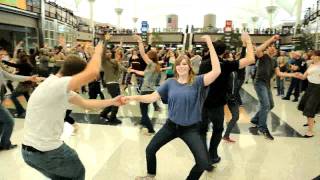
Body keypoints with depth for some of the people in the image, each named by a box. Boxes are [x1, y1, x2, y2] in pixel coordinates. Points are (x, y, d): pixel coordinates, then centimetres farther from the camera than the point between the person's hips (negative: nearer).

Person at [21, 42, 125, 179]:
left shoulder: (62, 89, 6)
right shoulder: (56, 85, -25)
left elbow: (86, 103, 15)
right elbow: (93, 72, -35)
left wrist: (113, 102, 16)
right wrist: (98, 51, -16)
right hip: (46, 152, -9)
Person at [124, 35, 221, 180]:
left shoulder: (197, 81, -13)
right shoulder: (170, 83, -4)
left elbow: (216, 71, -28)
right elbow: (152, 97, -8)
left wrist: (210, 44, -29)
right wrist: (133, 97, -23)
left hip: (191, 128, -3)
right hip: (171, 125, 3)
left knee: (203, 163, -7)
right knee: (150, 149, 13)